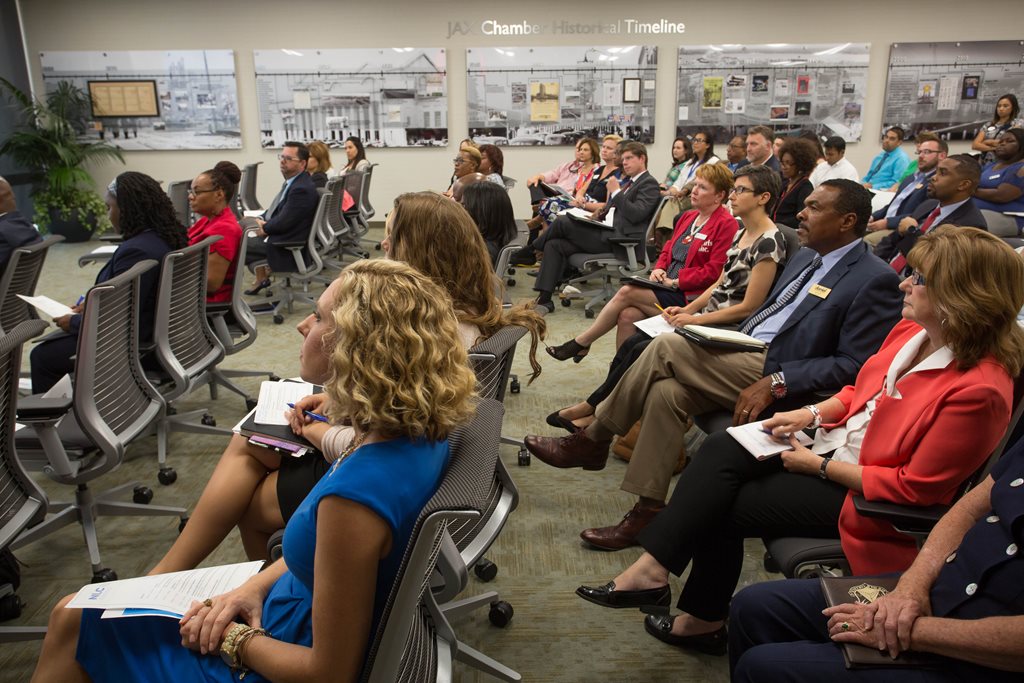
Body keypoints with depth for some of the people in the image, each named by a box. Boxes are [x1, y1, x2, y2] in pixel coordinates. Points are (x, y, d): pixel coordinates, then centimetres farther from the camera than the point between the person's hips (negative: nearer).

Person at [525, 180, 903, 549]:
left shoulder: (875, 280, -8)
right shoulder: (805, 258, 19)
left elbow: (854, 365, -14)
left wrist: (775, 382, -21)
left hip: (776, 374, -8)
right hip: (746, 357, 8)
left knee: (666, 346, -20)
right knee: (666, 391, -18)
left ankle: (592, 440, -5)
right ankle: (648, 509, -8)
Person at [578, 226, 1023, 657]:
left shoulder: (979, 389, -25)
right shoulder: (911, 331, -2)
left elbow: (914, 487, -21)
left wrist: (818, 466, -17)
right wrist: (811, 414, -2)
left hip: (858, 495, -7)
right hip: (831, 444, 8)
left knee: (721, 506, -9)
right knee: (720, 449, -13)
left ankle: (705, 618, 11)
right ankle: (652, 568, -12)